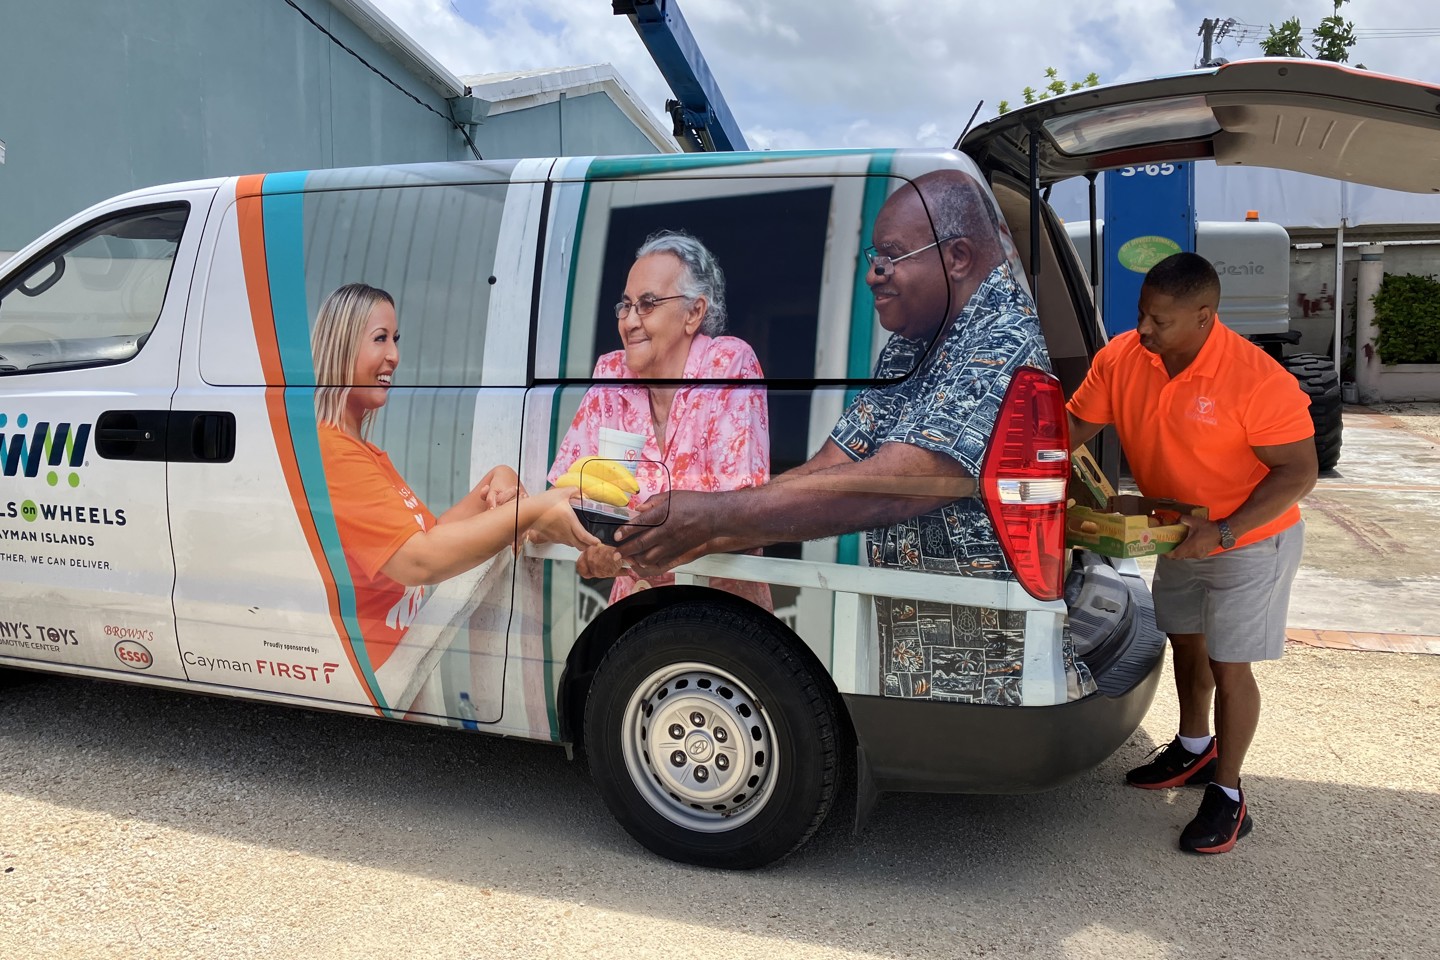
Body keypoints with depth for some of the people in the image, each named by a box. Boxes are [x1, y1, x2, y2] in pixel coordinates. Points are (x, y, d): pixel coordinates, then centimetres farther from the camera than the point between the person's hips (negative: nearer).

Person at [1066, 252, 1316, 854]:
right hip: (1181, 536, 6)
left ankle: (1226, 795, 18)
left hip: (1251, 541, -6)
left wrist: (1223, 532, -31)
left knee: (1228, 668, -1)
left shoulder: (1257, 380, -30)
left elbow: (1299, 472, -24)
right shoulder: (1121, 358, -14)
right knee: (1185, 644, 22)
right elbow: (1075, 426, -5)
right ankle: (1194, 749, 46)